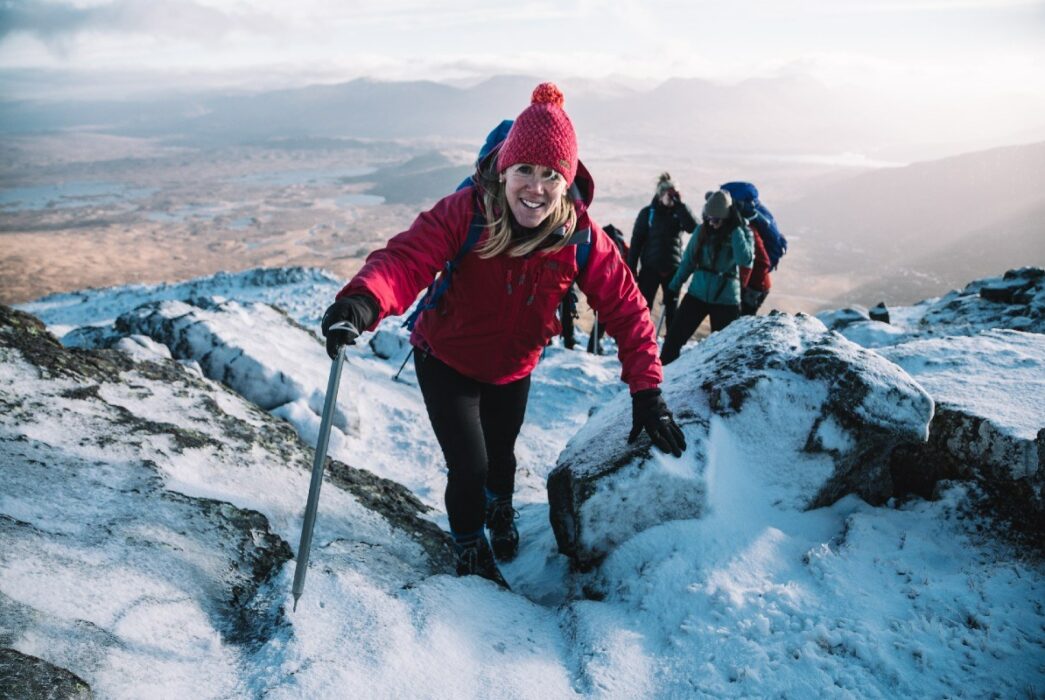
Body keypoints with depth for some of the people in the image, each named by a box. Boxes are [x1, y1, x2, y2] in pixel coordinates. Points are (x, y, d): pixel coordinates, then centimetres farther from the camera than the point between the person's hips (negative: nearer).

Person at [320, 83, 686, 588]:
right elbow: (407, 258, -40)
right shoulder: (465, 213, -29)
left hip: (513, 369, 3)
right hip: (445, 361, -3)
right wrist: (364, 301, -62)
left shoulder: (581, 238, -22)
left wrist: (647, 392, -27)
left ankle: (500, 509, 63)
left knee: (501, 454, 25)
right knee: (469, 468, -6)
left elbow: (625, 309, -20)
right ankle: (471, 551, 29)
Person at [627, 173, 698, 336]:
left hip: (673, 267, 2)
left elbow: (693, 227, -17)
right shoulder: (648, 212, -3)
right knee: (643, 306, 1)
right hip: (650, 267, -2)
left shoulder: (679, 212, 1)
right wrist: (631, 267, -6)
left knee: (672, 308, 8)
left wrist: (680, 204, -17)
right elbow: (636, 240, -3)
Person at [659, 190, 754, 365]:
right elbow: (688, 261, 7)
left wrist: (736, 230, -24)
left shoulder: (742, 233, -7)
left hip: (726, 299, -2)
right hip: (697, 294, 2)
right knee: (674, 337, 0)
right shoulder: (702, 230, 0)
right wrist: (674, 286, 6)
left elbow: (745, 260, -25)